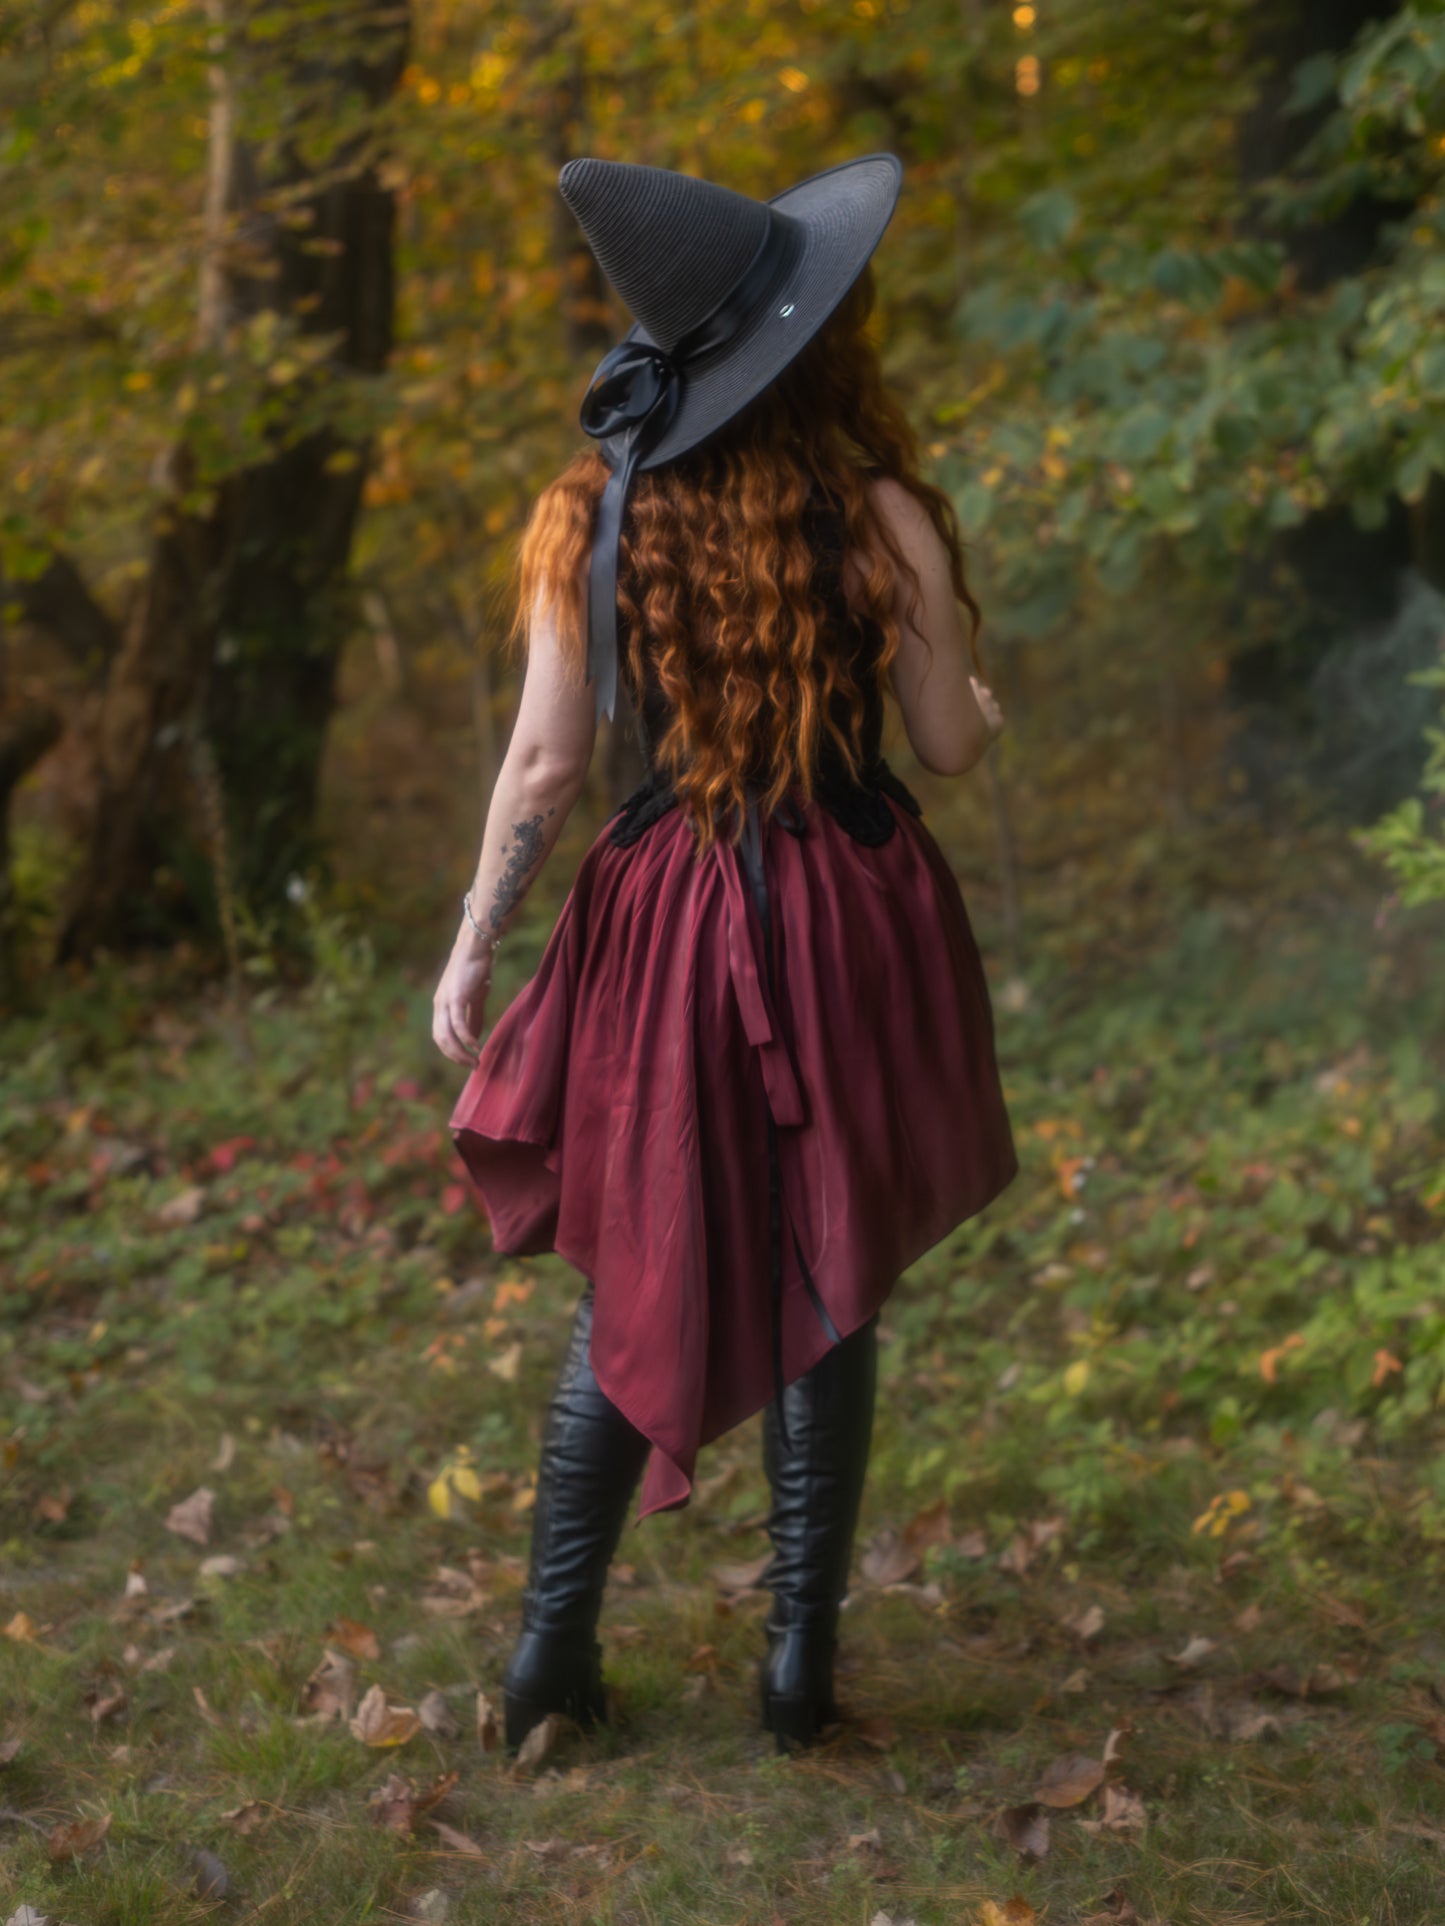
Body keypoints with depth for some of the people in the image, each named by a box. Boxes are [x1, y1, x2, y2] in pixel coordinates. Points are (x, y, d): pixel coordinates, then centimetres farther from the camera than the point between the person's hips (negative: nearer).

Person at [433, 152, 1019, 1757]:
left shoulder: (596, 511, -5)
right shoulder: (880, 513, -11)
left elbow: (545, 762, -5)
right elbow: (948, 745, -3)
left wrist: (473, 946, 6)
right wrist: (982, 707, 21)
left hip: (664, 920, 2)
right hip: (850, 917, -2)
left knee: (637, 1281, 15)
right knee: (826, 1288, 11)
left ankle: (553, 1642, 18)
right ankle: (802, 1651, 17)